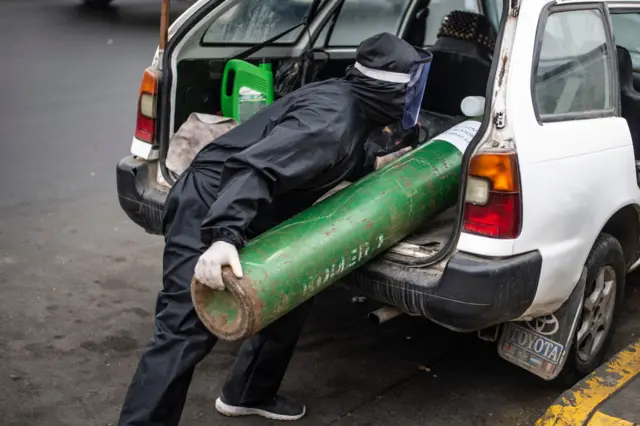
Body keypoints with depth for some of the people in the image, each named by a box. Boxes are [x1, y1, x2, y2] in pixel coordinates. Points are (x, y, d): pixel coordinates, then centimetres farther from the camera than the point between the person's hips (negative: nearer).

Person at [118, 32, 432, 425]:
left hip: (247, 214, 10)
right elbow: (252, 167, -37)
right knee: (185, 333, -11)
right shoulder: (332, 119, -26)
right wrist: (223, 237, -48)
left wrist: (375, 163, 20)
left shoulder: (348, 104, 4)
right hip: (208, 211, -10)